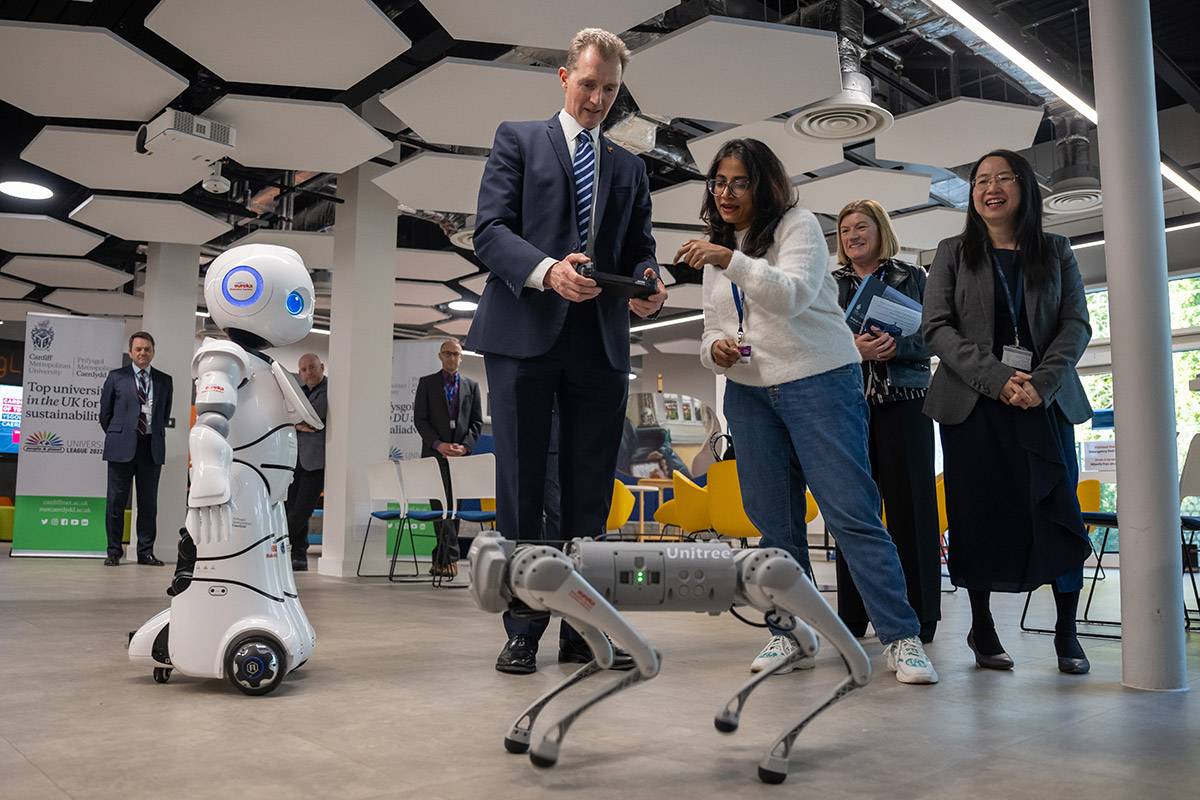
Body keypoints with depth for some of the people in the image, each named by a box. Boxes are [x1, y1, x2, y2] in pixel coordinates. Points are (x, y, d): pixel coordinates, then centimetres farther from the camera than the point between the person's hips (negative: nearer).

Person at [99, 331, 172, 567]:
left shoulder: (164, 380, 11)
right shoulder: (116, 377, 5)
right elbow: (105, 412, 9)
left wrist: (156, 435, 12)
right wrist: (116, 436, 11)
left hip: (152, 447, 2)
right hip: (122, 447, -2)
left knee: (149, 503, 4)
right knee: (117, 502, 2)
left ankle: (146, 552, 11)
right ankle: (114, 552, 10)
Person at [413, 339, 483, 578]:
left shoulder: (471, 386, 13)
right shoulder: (427, 383, 8)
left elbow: (477, 422, 9)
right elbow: (419, 419, 1)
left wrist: (465, 446, -8)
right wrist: (438, 444, -12)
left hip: (461, 454, 2)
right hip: (435, 454, -2)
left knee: (454, 505, 3)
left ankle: (442, 559, 9)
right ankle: (450, 556, -10)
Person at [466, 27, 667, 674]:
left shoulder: (629, 168, 22)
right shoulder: (517, 139, 10)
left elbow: (639, 251, 16)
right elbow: (489, 230, -3)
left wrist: (646, 287, -8)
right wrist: (547, 270, -21)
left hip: (600, 342, 4)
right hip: (524, 334, -3)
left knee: (590, 492, 5)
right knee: (521, 488, -1)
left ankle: (582, 630, 13)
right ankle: (522, 631, 9)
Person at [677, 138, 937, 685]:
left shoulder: (797, 225, -2)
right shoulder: (718, 251, 18)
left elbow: (795, 294, -19)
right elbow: (713, 329, 18)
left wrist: (733, 261, -30)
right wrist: (715, 348, -6)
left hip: (819, 380, -6)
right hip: (748, 392, 6)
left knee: (851, 510, -10)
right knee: (774, 520, 6)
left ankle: (902, 639, -5)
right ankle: (789, 632, 15)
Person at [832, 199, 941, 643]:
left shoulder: (911, 276, 11)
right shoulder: (830, 285, 15)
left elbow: (931, 337, 3)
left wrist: (896, 345, -17)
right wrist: (854, 348, -14)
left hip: (903, 402, -1)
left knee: (909, 505, -3)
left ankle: (918, 617, 3)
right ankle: (853, 617, 7)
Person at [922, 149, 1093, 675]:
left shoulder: (1056, 251, 13)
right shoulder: (953, 253, 8)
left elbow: (1076, 324, 5)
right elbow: (936, 328, -2)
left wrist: (1043, 382, -14)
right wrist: (997, 379, -14)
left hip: (1046, 401, 1)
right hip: (973, 403, -1)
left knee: (1059, 513, -4)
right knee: (979, 514, 1)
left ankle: (1066, 635, 8)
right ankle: (981, 629, 14)